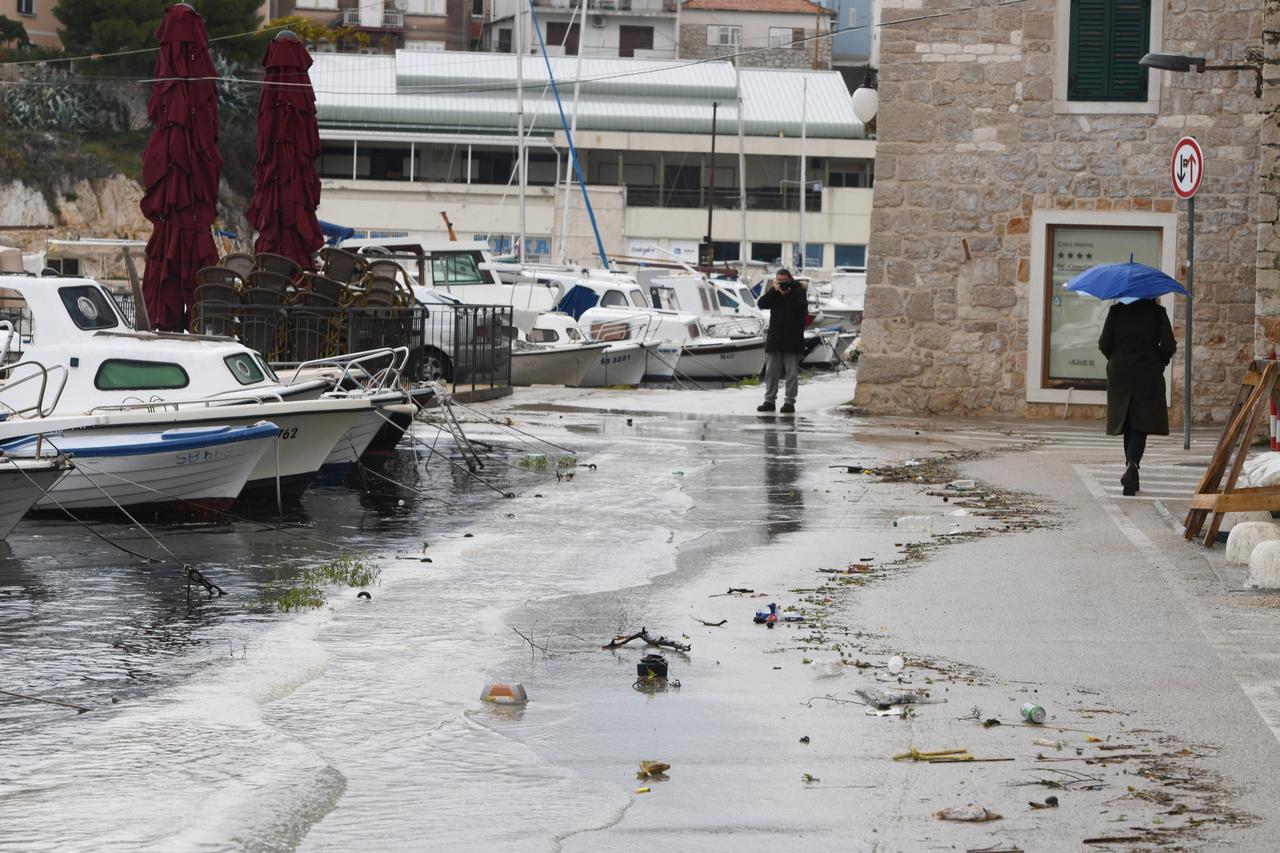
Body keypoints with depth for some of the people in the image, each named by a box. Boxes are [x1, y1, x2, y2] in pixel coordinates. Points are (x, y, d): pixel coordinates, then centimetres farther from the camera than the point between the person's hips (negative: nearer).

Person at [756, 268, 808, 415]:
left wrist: (788, 294, -17)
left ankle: (789, 402, 0)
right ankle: (769, 400, 10)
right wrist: (774, 290, -11)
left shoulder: (798, 291, 1)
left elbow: (802, 307, -14)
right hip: (775, 339, 4)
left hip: (792, 339, -4)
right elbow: (761, 303, -3)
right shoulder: (773, 292, 12)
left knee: (792, 372, -3)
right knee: (771, 371, 5)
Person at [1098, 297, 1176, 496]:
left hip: (1120, 373, 2)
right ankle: (1132, 465, -24)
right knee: (1141, 425, -1)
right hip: (1148, 374, -2)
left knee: (1127, 424, 13)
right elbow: (1169, 345, -8)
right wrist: (1160, 362, 11)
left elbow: (1104, 344, -2)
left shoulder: (1116, 311, -1)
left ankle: (1131, 470, 19)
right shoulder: (1157, 312, -4)